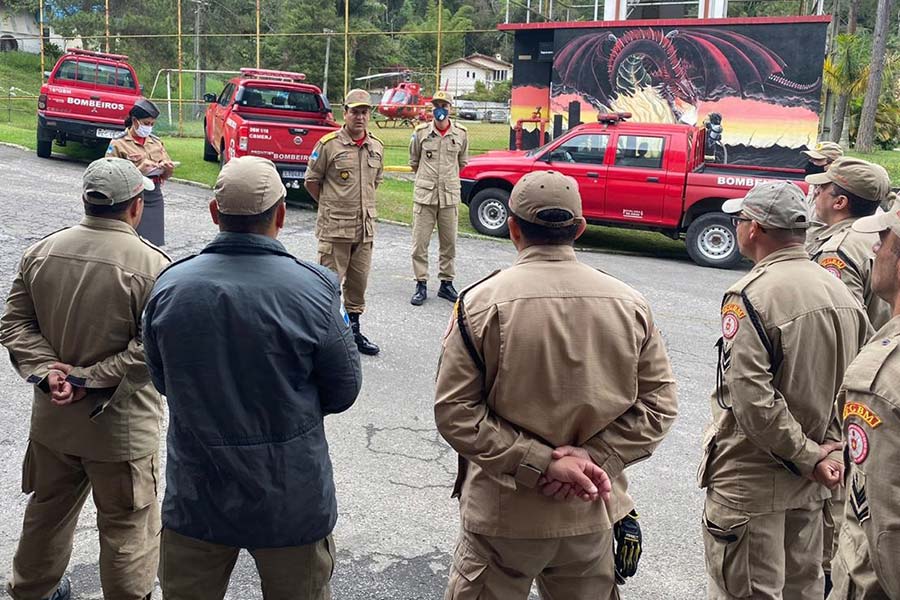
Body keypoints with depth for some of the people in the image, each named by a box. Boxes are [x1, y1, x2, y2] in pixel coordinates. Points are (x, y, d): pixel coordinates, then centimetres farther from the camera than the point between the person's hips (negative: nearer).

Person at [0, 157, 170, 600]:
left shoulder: (41, 252, -1)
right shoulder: (150, 265, -20)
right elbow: (152, 349, -24)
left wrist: (46, 371, -9)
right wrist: (90, 379, -16)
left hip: (51, 418, 6)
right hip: (120, 426, -6)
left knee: (48, 510, 26)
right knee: (128, 526, 10)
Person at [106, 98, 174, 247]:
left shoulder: (156, 142, 13)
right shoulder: (118, 143, -2)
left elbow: (167, 174, 16)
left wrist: (168, 168, -7)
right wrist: (139, 170, -18)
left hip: (155, 197, 5)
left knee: (154, 241, 3)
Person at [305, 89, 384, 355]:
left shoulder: (377, 147, 8)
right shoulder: (329, 144, -8)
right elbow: (311, 181, 0)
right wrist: (330, 207, 5)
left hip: (365, 227, 5)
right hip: (334, 228, -5)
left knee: (359, 281, 13)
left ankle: (353, 330, 26)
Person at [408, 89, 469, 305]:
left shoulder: (461, 134, 2)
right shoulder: (421, 132, -1)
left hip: (450, 196, 1)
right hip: (424, 195, -1)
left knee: (449, 243, 8)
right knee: (420, 243, 0)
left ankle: (446, 283, 21)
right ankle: (421, 285, 9)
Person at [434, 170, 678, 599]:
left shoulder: (480, 303, -14)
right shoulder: (629, 304, -5)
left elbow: (455, 413, -16)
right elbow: (659, 402, -3)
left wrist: (544, 462, -15)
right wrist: (595, 457, -9)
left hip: (504, 514, -2)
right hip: (593, 517, 3)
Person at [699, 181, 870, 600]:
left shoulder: (750, 295, -20)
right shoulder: (840, 290, 3)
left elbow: (751, 397, -26)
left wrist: (807, 457, -16)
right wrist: (819, 450, 2)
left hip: (750, 480, -7)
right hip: (811, 485, 7)